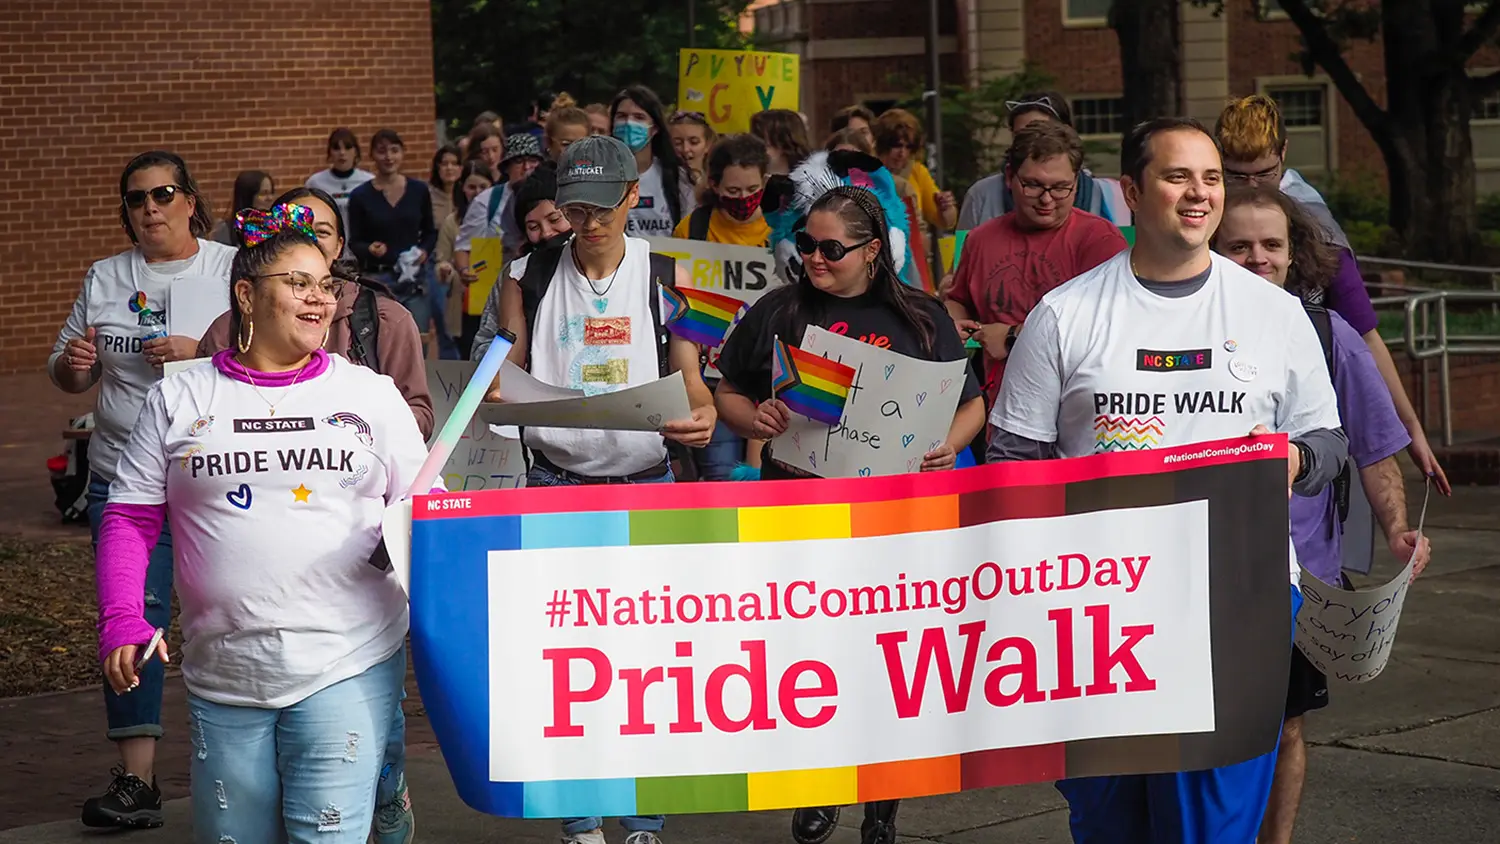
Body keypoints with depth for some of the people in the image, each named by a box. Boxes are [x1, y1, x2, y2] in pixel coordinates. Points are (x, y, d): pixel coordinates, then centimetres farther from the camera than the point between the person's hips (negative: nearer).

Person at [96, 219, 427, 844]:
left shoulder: (370, 393, 8)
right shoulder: (178, 400, 8)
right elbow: (130, 519, 7)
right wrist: (121, 620, -7)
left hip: (347, 668, -1)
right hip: (223, 676, 1)